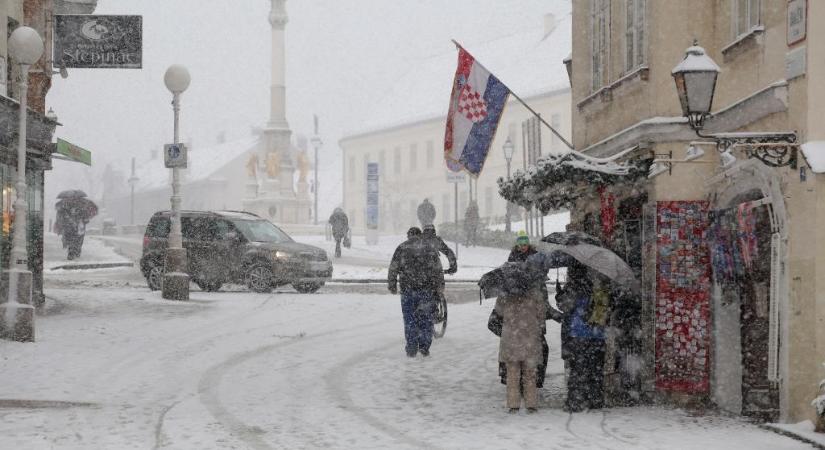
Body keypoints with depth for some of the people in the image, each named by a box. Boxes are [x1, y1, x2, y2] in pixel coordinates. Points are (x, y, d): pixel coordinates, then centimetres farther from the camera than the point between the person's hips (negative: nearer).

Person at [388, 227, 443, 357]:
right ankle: (424, 347, 9)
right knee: (426, 318, 9)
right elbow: (438, 269, 6)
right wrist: (438, 285, 16)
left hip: (408, 289, -1)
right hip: (427, 289, 1)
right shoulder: (430, 247, 6)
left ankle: (411, 349, 4)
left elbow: (393, 268, 0)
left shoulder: (402, 248, 2)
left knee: (410, 320, 6)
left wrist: (391, 285, 9)